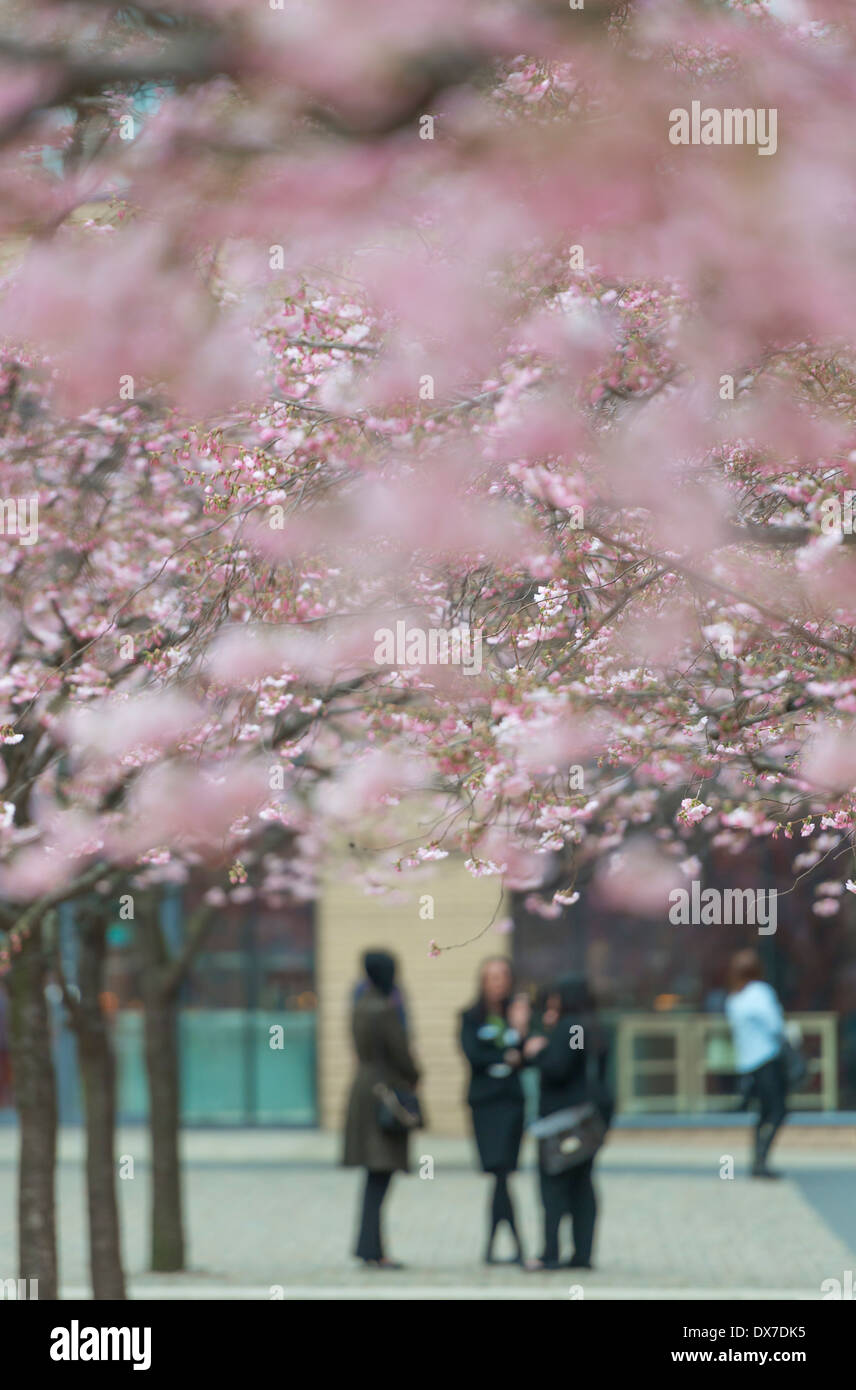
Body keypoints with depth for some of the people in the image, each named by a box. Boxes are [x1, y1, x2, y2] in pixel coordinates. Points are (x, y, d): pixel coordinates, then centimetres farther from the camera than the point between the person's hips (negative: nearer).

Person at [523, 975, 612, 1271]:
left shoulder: (567, 1027, -14)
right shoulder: (593, 1029, 13)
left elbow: (557, 1068, -22)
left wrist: (536, 1052, -3)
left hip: (564, 1112, -9)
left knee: (553, 1182, -6)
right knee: (581, 1184, 10)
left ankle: (551, 1254, -10)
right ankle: (583, 1252, 8)